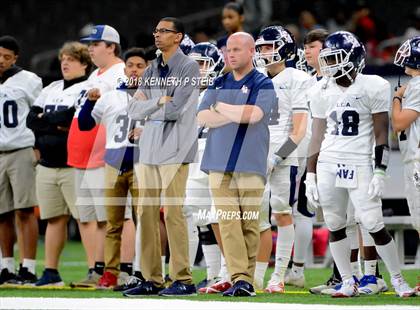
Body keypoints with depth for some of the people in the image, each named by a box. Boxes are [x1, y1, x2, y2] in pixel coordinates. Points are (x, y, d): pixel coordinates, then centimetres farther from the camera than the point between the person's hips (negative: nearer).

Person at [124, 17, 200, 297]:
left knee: (172, 212, -9)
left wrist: (147, 104, 0)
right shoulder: (152, 71, 17)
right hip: (150, 148, 7)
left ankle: (183, 279, -5)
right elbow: (134, 111, 8)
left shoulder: (189, 68, -5)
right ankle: (152, 279, 9)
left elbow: (175, 109, -15)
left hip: (174, 148, -7)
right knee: (148, 214, 5)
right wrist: (159, 101, -7)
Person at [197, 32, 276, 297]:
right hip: (219, 163, 4)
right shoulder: (219, 85, 16)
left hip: (250, 163, -4)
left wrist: (221, 108, -1)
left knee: (249, 223, -4)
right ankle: (239, 278, -9)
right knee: (228, 223, -5)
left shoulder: (263, 85, 3)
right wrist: (240, 114, -6)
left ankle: (247, 279, 1)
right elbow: (202, 118, 3)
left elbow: (254, 115, -14)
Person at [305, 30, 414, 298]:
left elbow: (381, 134, -6)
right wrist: (310, 176, 8)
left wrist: (380, 173, -12)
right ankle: (348, 282, 16)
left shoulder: (373, 88, -6)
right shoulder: (324, 94, 8)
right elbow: (317, 137, 12)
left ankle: (398, 279, 7)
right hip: (328, 165, 5)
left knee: (374, 224, -8)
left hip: (360, 165, -5)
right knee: (334, 226, 5)